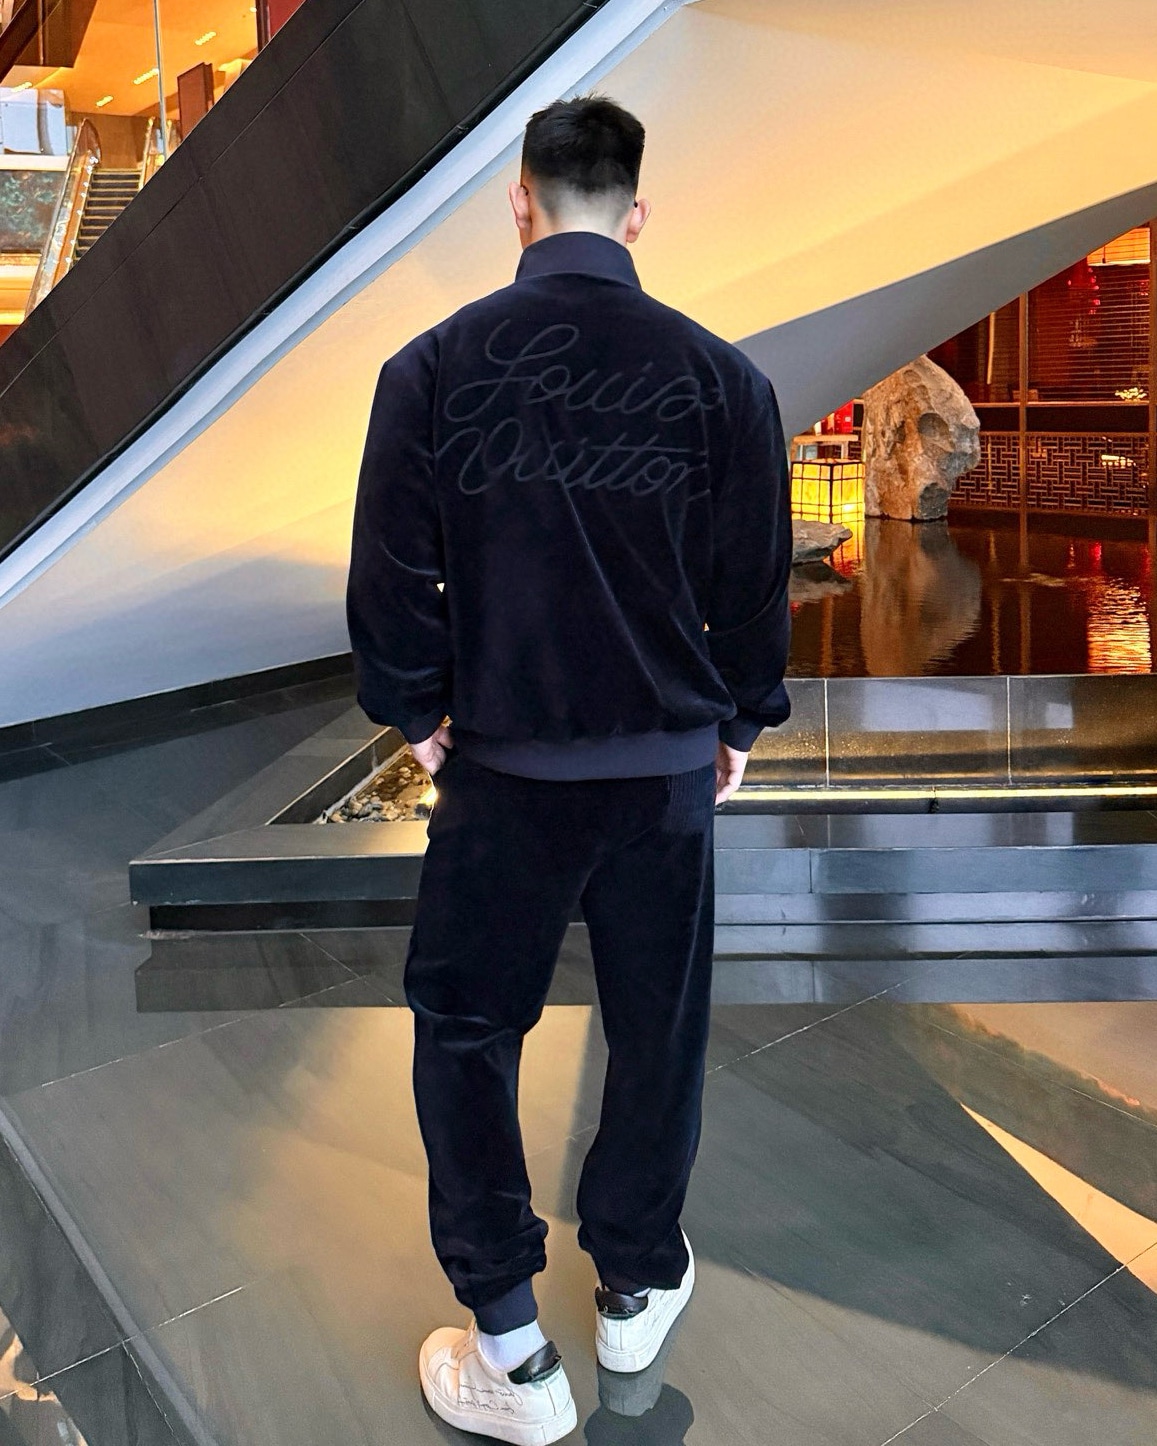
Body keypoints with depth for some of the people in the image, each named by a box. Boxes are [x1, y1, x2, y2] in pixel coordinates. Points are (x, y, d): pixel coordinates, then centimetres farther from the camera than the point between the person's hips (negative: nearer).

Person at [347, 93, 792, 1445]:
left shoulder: (432, 367, -7)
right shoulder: (720, 377, -6)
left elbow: (391, 574, -5)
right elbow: (753, 581, -1)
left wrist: (418, 711, 10)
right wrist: (741, 722, 14)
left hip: (502, 762, -1)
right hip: (669, 761, 2)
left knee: (463, 1024, 14)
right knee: (658, 1027, 18)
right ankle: (637, 1289, 37)